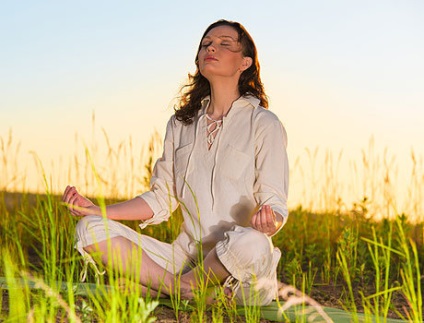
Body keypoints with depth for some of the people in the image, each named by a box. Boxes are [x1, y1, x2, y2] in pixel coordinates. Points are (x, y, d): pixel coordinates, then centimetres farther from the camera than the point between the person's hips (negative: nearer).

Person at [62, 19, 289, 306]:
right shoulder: (181, 124, 15)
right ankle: (183, 289, -20)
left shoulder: (263, 124, -1)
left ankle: (174, 285, -11)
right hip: (187, 254, 4)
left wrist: (269, 221, -30)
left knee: (250, 243, -40)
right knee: (90, 228, -10)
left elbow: (277, 207, -6)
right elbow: (161, 200, 16)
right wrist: (96, 210, 5)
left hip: (239, 264, -4)